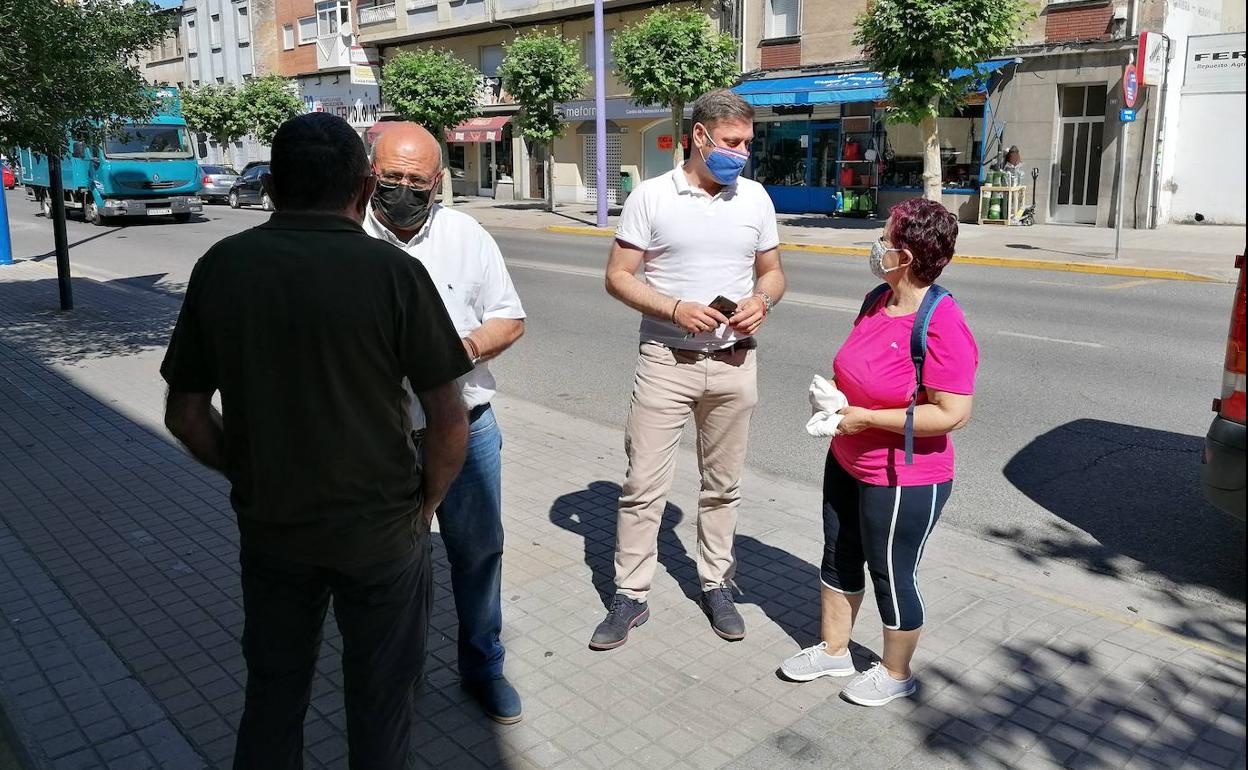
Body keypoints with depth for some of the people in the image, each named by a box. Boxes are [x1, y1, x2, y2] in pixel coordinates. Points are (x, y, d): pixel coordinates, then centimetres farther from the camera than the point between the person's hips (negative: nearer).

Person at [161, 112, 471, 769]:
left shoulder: (221, 266, -5)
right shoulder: (393, 272, -15)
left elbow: (185, 414, 0)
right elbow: (450, 421, -14)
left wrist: (248, 476, 13)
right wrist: (425, 503, 1)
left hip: (268, 526, 3)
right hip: (380, 529, -3)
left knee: (272, 691, 23)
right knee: (379, 698, 17)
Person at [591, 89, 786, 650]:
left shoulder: (755, 198, 6)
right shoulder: (651, 196, -4)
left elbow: (772, 272, 14)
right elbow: (617, 276, -4)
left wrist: (761, 300, -10)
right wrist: (676, 309, -18)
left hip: (734, 363, 3)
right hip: (665, 360, -3)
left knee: (723, 484, 13)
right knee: (643, 484, 0)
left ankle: (715, 584, 30)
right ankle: (630, 595, 14)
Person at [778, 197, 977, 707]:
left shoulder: (942, 325, -26)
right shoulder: (879, 302, 1)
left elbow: (953, 413, -28)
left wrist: (865, 418, -25)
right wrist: (837, 397, -3)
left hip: (904, 483, -8)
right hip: (847, 464, 9)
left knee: (892, 577, 10)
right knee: (839, 558, 21)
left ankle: (896, 673, 33)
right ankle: (833, 650, 41)